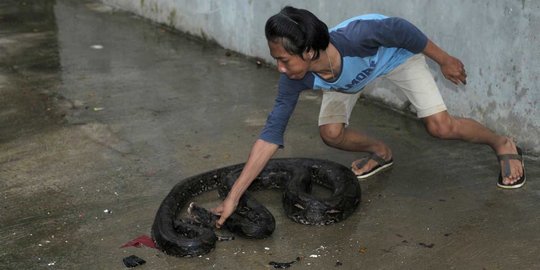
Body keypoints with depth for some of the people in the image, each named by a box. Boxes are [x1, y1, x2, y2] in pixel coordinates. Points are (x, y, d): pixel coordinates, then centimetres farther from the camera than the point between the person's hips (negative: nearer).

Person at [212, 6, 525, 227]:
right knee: (331, 133, -12)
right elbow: (272, 134, -28)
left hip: (395, 51, -4)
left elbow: (400, 29, -26)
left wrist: (445, 60, -11)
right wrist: (233, 196, -30)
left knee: (440, 127, -14)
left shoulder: (354, 37, -45)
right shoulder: (295, 78, -32)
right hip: (349, 73, 4)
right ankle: (381, 152, 20)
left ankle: (502, 144, 16)